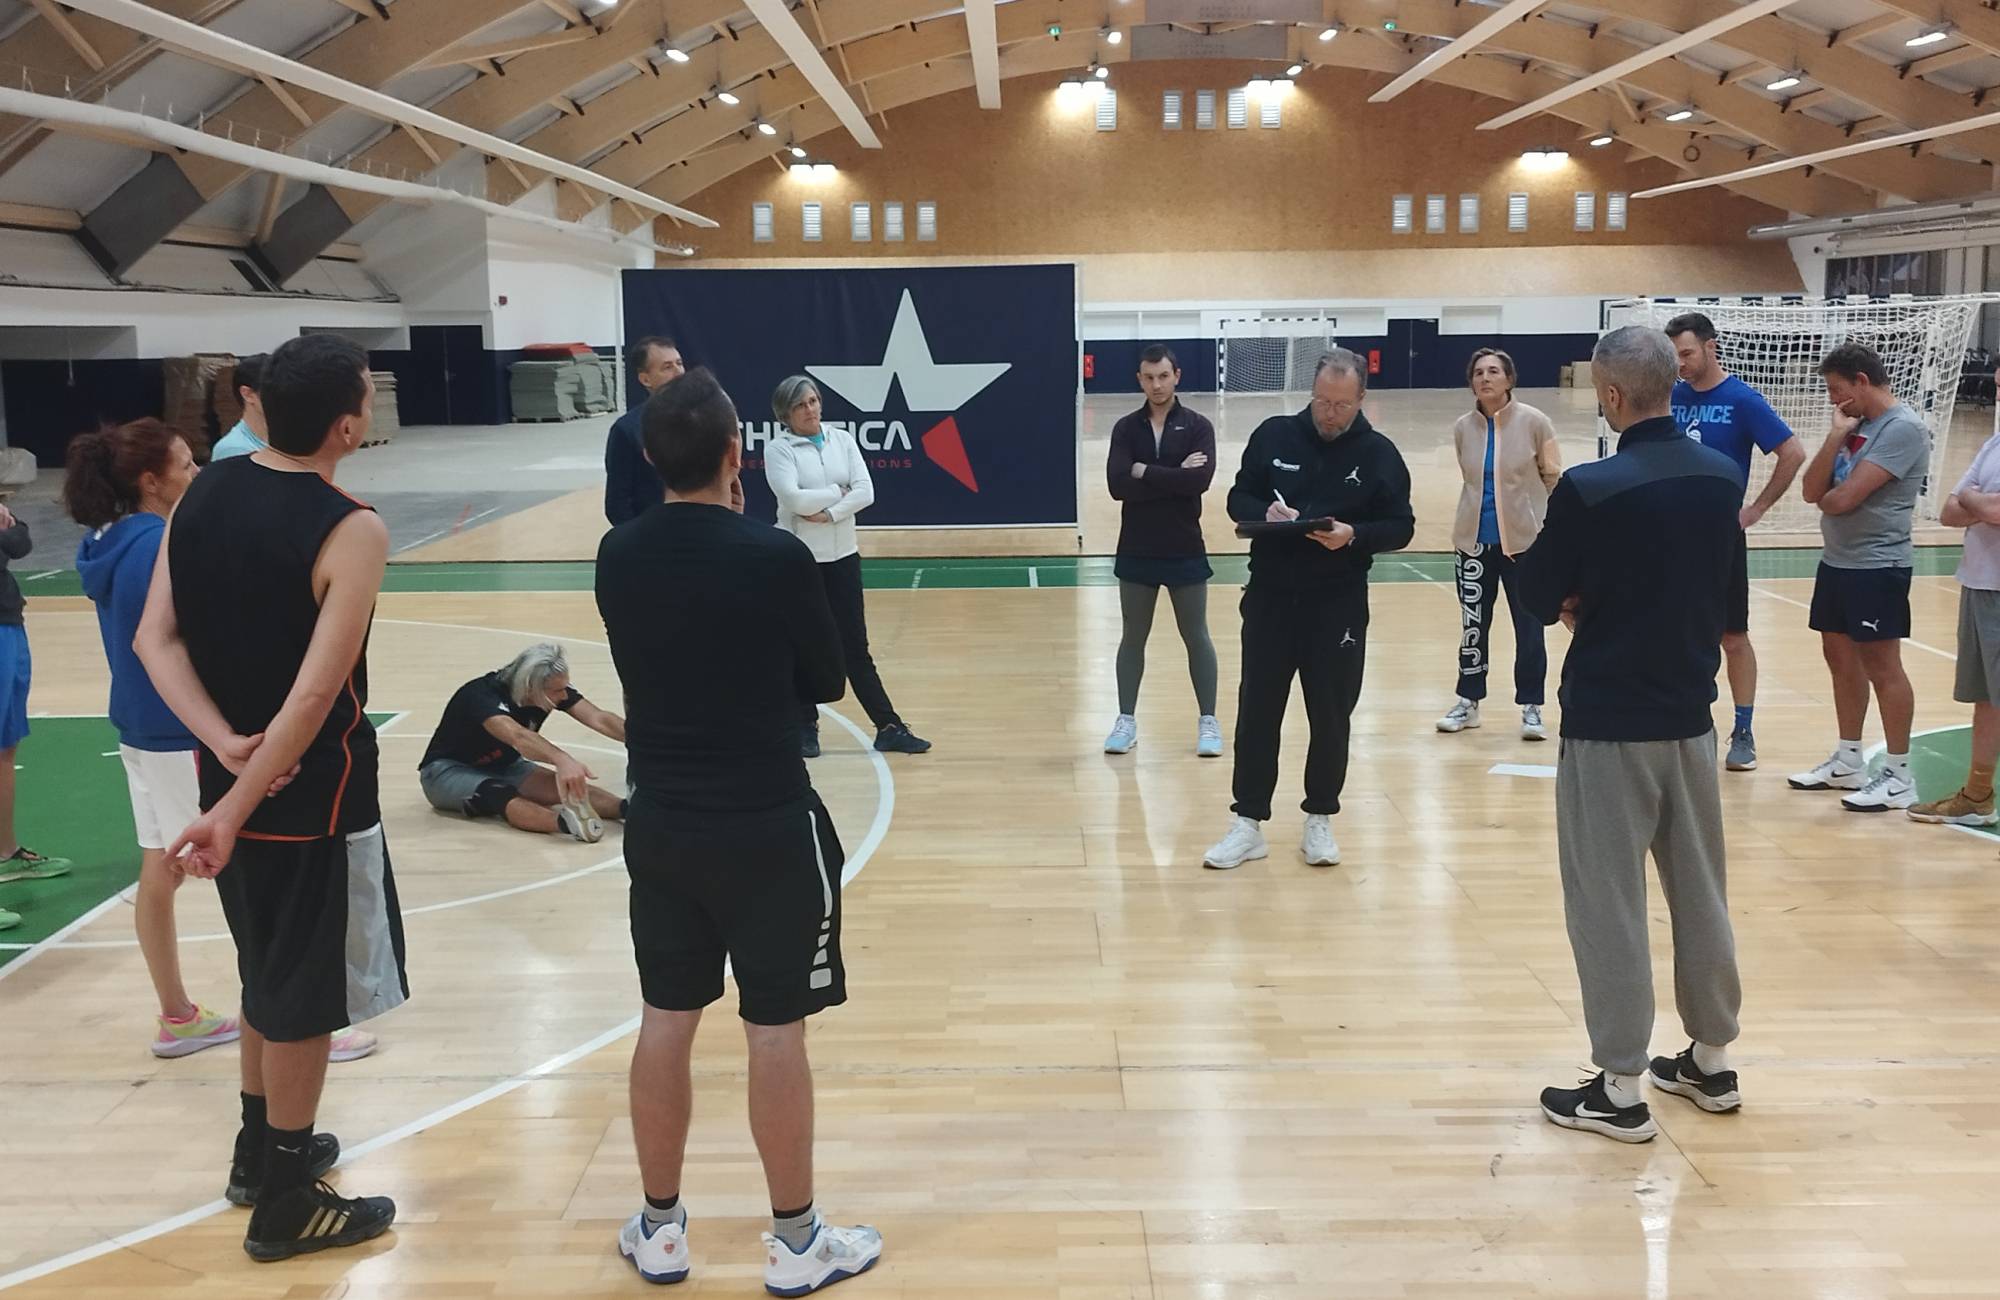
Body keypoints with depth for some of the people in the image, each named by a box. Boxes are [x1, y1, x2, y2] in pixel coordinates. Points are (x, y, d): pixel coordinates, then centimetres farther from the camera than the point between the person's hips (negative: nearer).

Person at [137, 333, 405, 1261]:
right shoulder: (350, 532, -21)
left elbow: (156, 641, -2)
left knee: (268, 975, 24)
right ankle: (286, 1203, 20)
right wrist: (233, 812, -20)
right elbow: (317, 696, -25)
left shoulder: (202, 494, 1)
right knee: (305, 998, 7)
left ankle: (261, 1149, 40)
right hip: (313, 796, -7)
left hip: (234, 777, 7)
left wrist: (224, 744, -11)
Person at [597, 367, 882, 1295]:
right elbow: (826, 681, -3)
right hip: (769, 827, -4)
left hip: (660, 824, 5)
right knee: (775, 1030, 6)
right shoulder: (776, 558, -17)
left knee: (665, 1022, 15)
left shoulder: (617, 556, -4)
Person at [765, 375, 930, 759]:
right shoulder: (778, 448, -7)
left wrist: (829, 513, -17)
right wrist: (838, 491, -10)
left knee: (855, 647, 7)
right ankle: (805, 728, 20)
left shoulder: (842, 439, 3)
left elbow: (866, 491, -6)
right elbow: (793, 499, -20)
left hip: (842, 556, 3)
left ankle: (889, 727, 8)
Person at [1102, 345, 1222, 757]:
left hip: (1184, 549, -1)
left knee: (1196, 637, 7)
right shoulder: (1126, 428, 0)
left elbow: (1200, 479, -20)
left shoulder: (1197, 427, -4)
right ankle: (1126, 720, 20)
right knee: (1133, 637, 10)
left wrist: (1145, 472, -17)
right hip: (1137, 549, 1)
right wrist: (1173, 477, -18)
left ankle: (1208, 721, 17)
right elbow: (1117, 484, -14)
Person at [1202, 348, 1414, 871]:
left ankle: (1320, 820, 22)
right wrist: (1265, 512, -16)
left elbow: (1400, 526, 0)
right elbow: (1238, 498, 6)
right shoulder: (1274, 435, 1)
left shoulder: (1379, 454, -2)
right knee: (1257, 710, 4)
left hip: (1338, 605, -1)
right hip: (1270, 597, 1)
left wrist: (1355, 535, -19)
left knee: (1330, 715, 7)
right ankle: (1249, 823, 13)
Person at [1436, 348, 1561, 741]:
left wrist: (1552, 526, 3)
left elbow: (1554, 477, 0)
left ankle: (1531, 707, 15)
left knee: (1529, 626, 3)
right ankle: (1468, 701, 23)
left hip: (1524, 540, -3)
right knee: (1472, 624, 10)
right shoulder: (1463, 428, -1)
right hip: (1473, 540, 3)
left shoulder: (1534, 422, -10)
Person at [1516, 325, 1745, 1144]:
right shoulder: (1722, 477, 0)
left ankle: (1620, 1091, 10)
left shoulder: (1590, 488, -20)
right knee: (1701, 890, 17)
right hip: (1691, 713, 6)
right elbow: (1711, 584, 12)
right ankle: (1711, 1062, 31)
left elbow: (1538, 600, -9)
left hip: (1610, 721, -6)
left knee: (1608, 903, 3)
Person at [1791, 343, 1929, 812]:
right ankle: (1849, 762, 26)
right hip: (1837, 561, 9)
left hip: (1877, 566, -9)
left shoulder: (1902, 428, -16)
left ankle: (1899, 776, 6)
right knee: (1841, 658, 14)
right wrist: (1836, 435, -6)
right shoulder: (1856, 425, 11)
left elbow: (1844, 498, -23)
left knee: (1881, 666, -3)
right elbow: (1813, 491, 2)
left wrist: (1826, 497, 0)